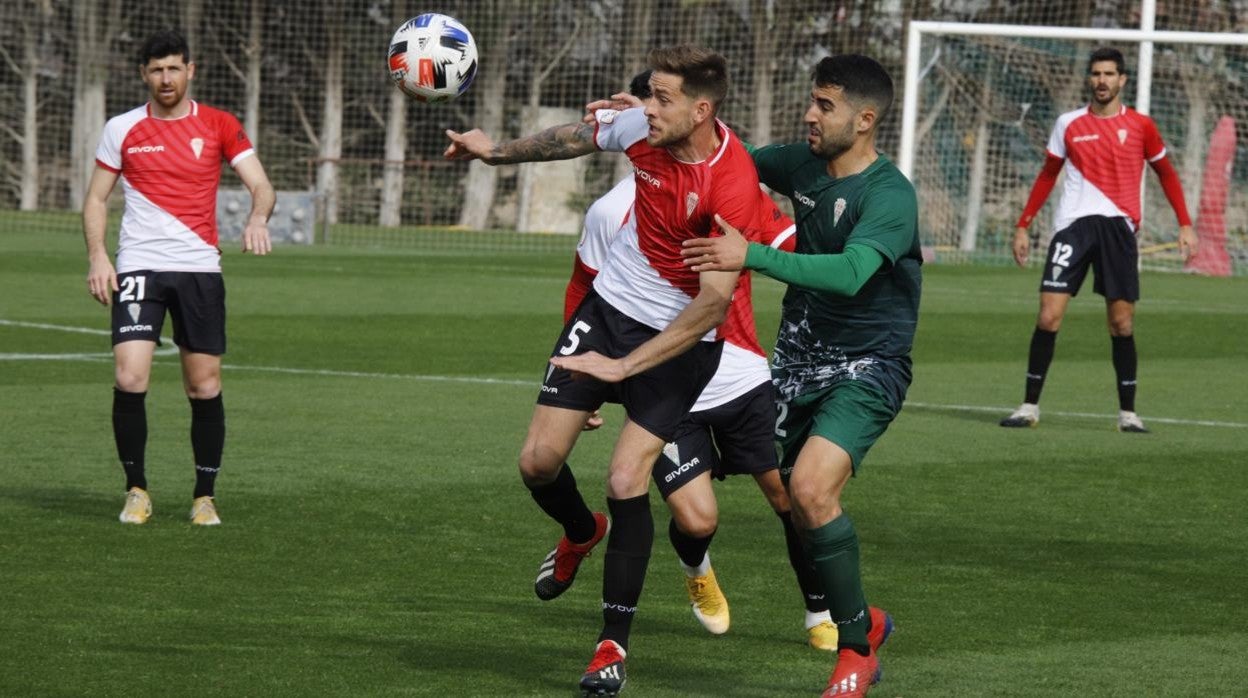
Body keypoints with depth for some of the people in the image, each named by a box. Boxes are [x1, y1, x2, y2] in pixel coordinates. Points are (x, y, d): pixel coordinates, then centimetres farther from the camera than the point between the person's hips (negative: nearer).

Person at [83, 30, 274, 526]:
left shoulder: (218, 126, 3)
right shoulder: (121, 130, 5)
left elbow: (262, 186, -4)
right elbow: (96, 198, 11)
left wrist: (258, 217, -27)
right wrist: (97, 256, -4)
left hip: (200, 268, 0)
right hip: (138, 267, 0)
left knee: (205, 388, 1)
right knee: (130, 378, -15)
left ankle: (205, 497, 15)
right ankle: (136, 490, 0)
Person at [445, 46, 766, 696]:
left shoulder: (733, 184, -28)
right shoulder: (641, 128, -12)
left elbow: (712, 304, -28)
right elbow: (578, 136, 13)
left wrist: (625, 366, -29)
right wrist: (496, 150, 20)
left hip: (682, 337, -5)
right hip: (609, 305, 5)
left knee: (626, 482, -15)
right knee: (539, 460, -1)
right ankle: (580, 533, 36)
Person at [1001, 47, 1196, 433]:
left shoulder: (1140, 126, 4)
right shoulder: (1068, 125, 7)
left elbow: (1166, 173, 15)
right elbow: (1047, 176, 16)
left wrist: (1185, 224, 8)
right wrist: (1023, 225, 11)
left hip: (1119, 227, 0)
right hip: (1074, 225, 0)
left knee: (1122, 323, 1)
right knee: (1049, 316, -9)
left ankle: (1128, 412, 11)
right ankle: (1029, 405, -2)